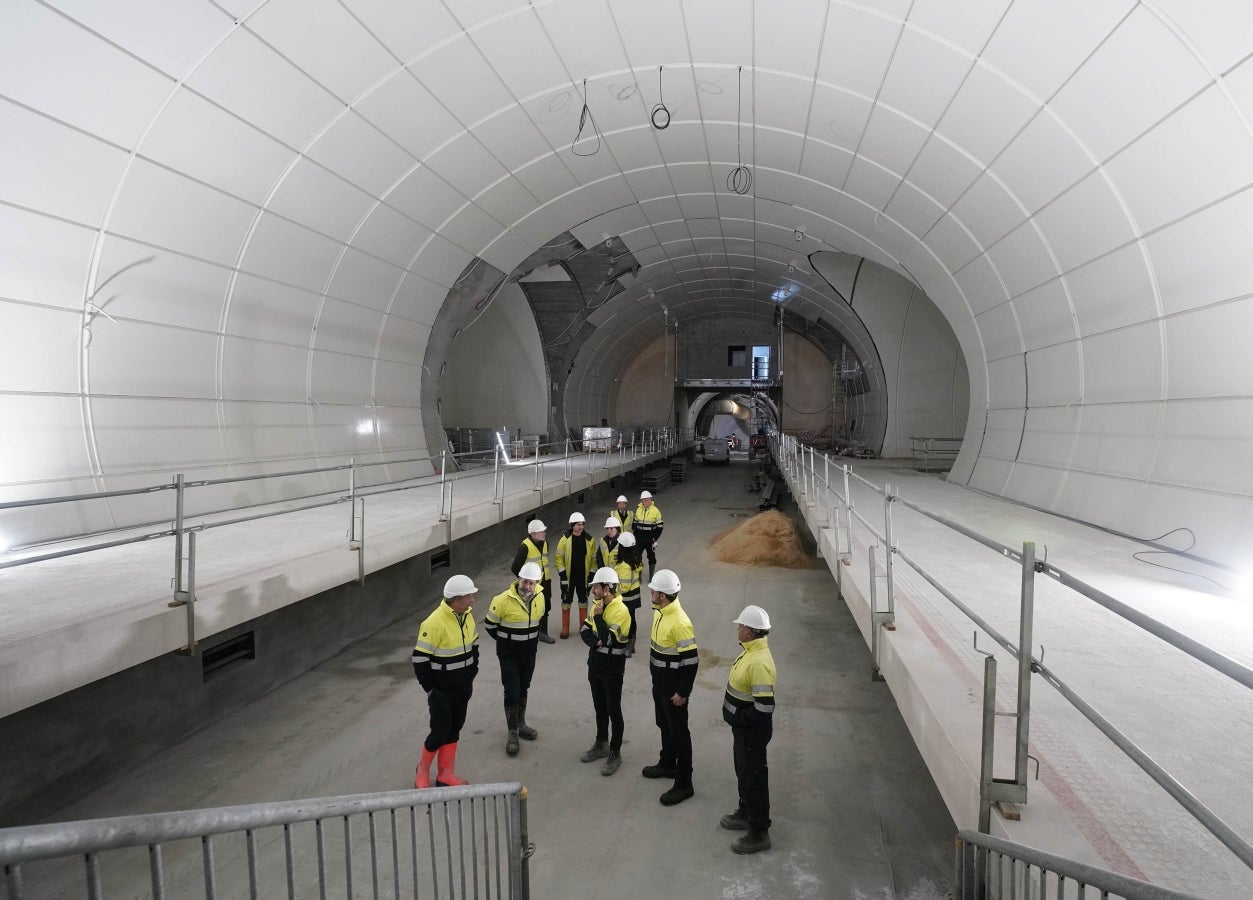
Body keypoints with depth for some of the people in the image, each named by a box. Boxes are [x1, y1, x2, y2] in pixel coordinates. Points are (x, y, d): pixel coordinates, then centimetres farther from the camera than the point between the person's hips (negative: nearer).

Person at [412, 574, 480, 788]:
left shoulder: (467, 616, 0)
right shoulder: (435, 623, -25)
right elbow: (420, 658, -21)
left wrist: (471, 676, 14)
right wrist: (429, 688, -13)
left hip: (463, 689, 7)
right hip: (441, 691, -7)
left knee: (453, 732, 15)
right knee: (440, 733, 2)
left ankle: (445, 774, 28)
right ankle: (423, 769, 26)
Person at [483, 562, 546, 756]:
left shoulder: (540, 597, -8)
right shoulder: (503, 600, -25)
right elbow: (489, 624, -10)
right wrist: (505, 640, 2)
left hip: (530, 653, 5)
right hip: (509, 655, -5)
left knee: (523, 689, 19)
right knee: (512, 693, -1)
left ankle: (521, 724, 35)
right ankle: (512, 733, 13)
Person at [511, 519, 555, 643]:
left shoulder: (544, 543, 2)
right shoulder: (525, 546, -22)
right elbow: (515, 568, -18)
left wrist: (547, 577, 15)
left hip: (544, 583, 7)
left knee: (544, 609, 16)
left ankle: (543, 633, 31)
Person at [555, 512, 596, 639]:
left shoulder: (589, 540, -2)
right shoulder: (565, 539, -8)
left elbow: (594, 558, 4)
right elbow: (559, 558, -7)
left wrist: (592, 574, -1)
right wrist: (562, 574, -12)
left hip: (583, 576, 2)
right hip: (568, 576, -2)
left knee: (583, 601, 13)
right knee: (566, 601, 5)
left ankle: (583, 627, 27)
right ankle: (565, 628, 15)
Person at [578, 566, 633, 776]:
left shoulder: (621, 611, -22)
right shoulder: (598, 606, 4)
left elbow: (609, 639, -26)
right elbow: (584, 631, 3)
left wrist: (598, 616, -22)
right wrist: (596, 642, -16)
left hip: (612, 669, -8)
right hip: (595, 664, 8)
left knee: (613, 710, 4)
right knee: (599, 707, 19)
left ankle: (615, 753, 15)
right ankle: (600, 744, 34)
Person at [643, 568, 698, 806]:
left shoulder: (680, 623, -30)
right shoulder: (660, 612, 0)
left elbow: (691, 661, -26)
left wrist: (682, 693, -20)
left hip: (674, 688, -9)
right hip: (659, 682, 9)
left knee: (678, 732, 4)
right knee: (664, 725, 25)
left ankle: (684, 784, 16)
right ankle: (667, 764, 45)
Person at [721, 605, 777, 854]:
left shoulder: (759, 663, -31)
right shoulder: (752, 651, 1)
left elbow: (765, 706, -32)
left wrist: (739, 717, -19)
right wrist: (737, 716, 11)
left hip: (752, 730, -10)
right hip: (744, 726, 10)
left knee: (753, 777, 5)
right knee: (743, 771, 25)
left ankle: (759, 833, 20)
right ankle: (746, 813, 44)